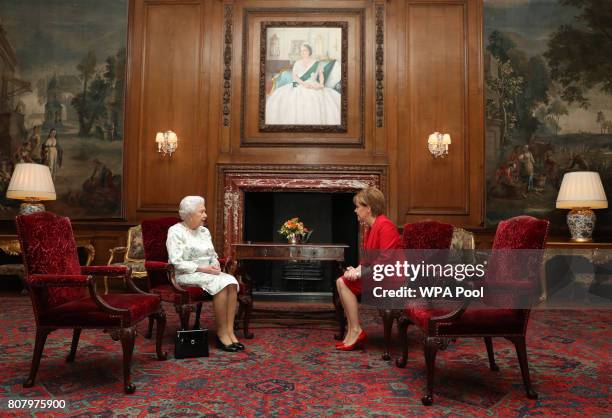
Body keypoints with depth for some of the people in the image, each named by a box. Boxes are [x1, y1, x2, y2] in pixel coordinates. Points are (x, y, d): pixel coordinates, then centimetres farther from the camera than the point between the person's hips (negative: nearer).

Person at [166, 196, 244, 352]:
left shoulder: (204, 231, 16)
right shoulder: (175, 231, -5)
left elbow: (213, 256, 20)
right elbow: (176, 262, -15)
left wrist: (215, 267, -3)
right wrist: (202, 269, -19)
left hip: (208, 273, 6)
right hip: (186, 275, -6)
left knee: (231, 281, -24)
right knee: (220, 283, -31)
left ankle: (230, 331, -26)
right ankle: (221, 333, -21)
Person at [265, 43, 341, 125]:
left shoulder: (317, 63, 11)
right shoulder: (297, 63, 14)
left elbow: (321, 75, 8)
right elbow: (294, 76, 3)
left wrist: (321, 84, -13)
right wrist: (304, 83, -15)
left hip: (314, 87, -1)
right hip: (299, 86, 1)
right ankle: (296, 122, -21)